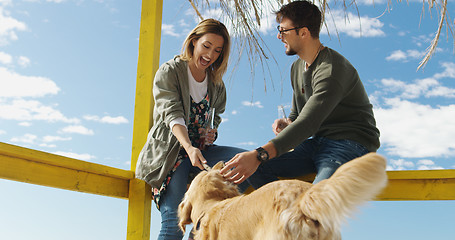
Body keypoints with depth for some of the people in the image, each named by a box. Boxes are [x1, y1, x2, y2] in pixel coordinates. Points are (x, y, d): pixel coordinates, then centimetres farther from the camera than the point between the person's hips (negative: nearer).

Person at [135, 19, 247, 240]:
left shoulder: (216, 83, 14)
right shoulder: (169, 71, -2)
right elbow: (172, 113, -16)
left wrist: (212, 132, -4)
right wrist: (189, 147, -34)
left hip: (199, 149, 5)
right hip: (171, 148, -5)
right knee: (173, 221, -21)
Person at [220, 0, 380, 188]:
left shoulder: (332, 69, -16)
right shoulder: (297, 67, 15)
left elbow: (308, 123, -28)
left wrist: (259, 155, -37)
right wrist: (286, 123, -3)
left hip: (351, 144, -8)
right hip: (317, 143, 8)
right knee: (252, 168, -12)